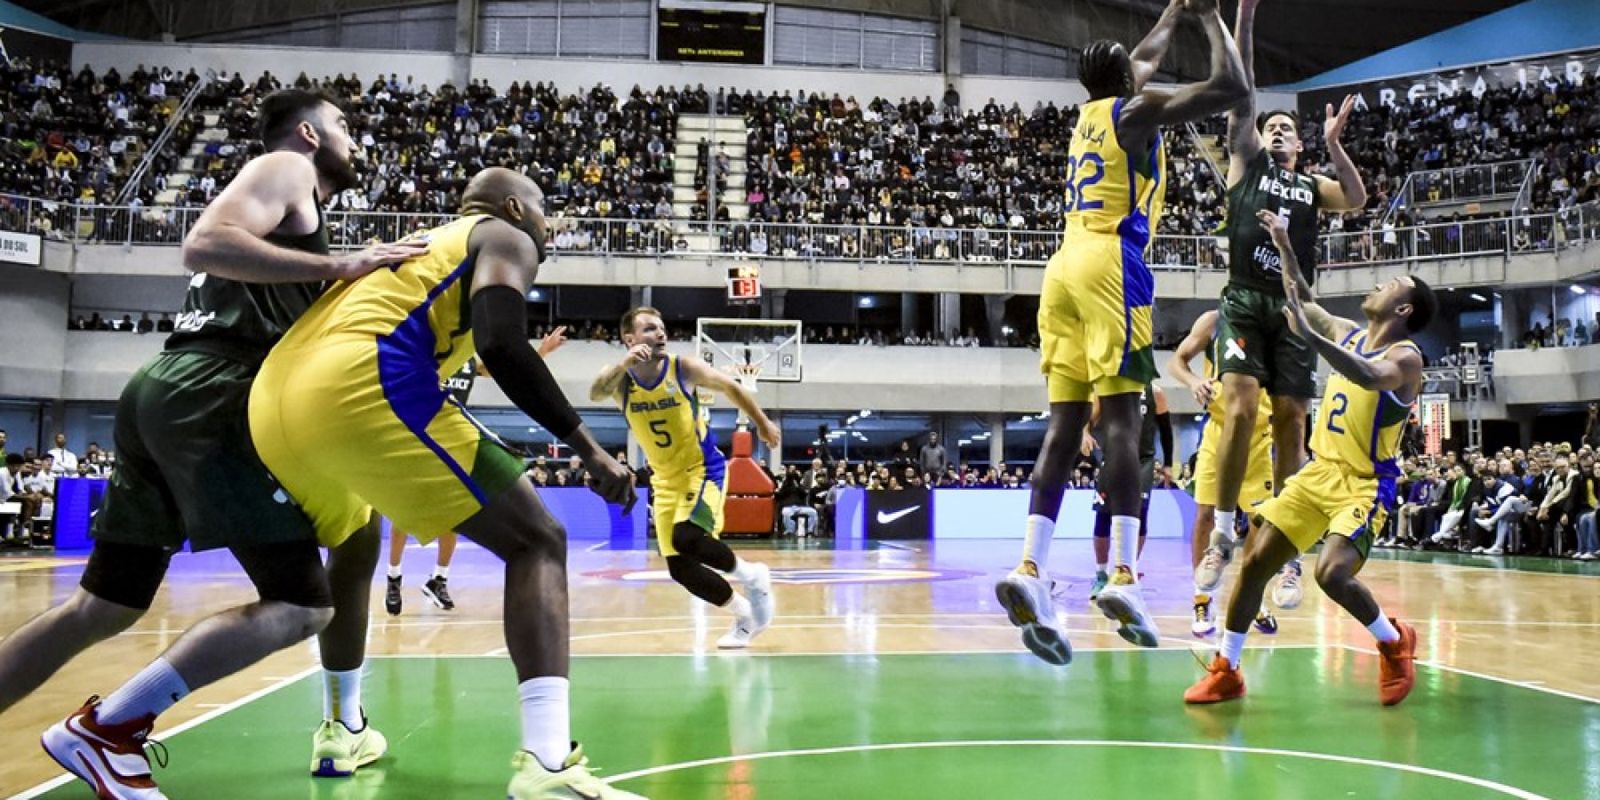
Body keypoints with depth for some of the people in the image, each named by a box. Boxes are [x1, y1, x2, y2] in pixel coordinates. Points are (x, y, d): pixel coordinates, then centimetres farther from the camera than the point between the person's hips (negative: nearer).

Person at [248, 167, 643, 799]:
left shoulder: (416, 244, 37)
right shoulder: (506, 239, 15)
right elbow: (500, 345, -6)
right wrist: (589, 450, -4)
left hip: (273, 397, 8)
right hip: (358, 384, -8)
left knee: (352, 543, 36)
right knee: (537, 541, -2)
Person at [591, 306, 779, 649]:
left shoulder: (684, 368, -13)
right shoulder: (621, 377, -10)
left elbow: (731, 388, 4)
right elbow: (595, 393, -34)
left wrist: (763, 423, 12)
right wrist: (625, 363, -51)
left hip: (703, 468, -4)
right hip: (665, 479, 4)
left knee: (686, 538, -28)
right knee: (680, 568, 1)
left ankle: (753, 576, -2)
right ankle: (744, 615, 22)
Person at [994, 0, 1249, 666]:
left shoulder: (1090, 112, 26)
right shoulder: (1136, 110, 5)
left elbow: (1140, 61, 46)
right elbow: (1232, 87, -1)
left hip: (1065, 266, 7)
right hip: (1110, 264, -7)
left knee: (1064, 423, -1)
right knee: (1121, 417, -12)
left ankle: (1030, 570, -13)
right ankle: (1123, 576, -18)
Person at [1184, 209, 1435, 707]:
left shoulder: (1405, 357, -13)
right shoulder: (1347, 334, 9)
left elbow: (1371, 377, -36)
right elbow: (1304, 304, 24)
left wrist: (1309, 336, -46)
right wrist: (1285, 247, 16)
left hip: (1365, 484, -7)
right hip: (1320, 471, 7)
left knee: (1333, 573, -26)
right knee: (1255, 561, -2)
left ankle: (1395, 643, 5)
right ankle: (1225, 671, 6)